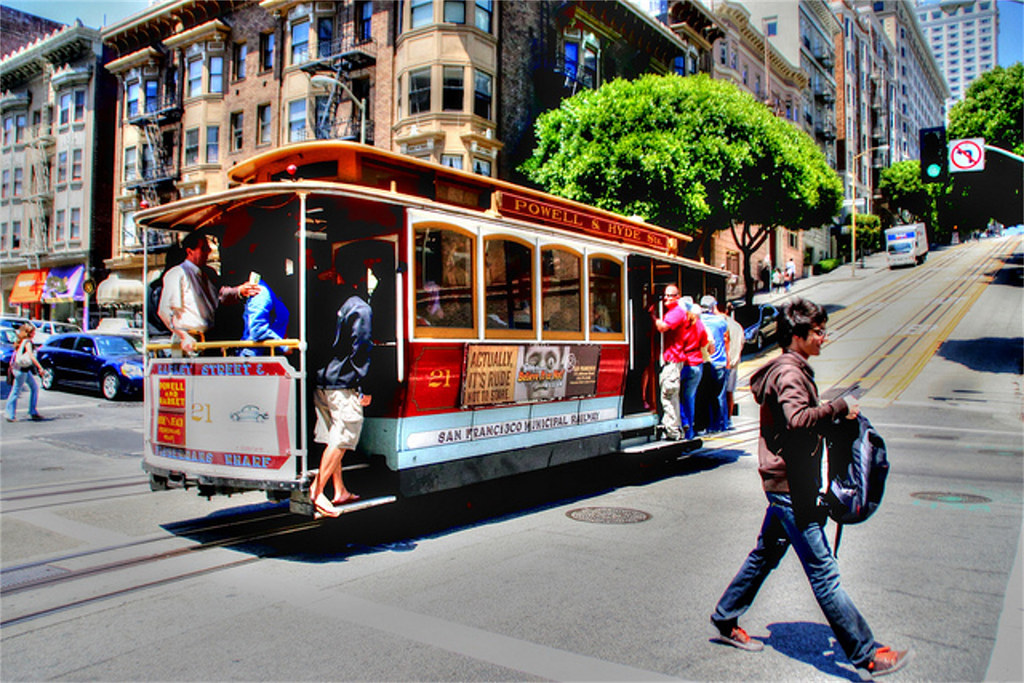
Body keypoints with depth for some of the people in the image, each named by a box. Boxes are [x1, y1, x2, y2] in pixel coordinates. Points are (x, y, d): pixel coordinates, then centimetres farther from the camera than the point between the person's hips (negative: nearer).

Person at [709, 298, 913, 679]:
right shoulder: (788, 372, -16)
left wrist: (834, 417, 10)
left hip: (786, 482, 11)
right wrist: (841, 407, -24)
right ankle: (866, 656, 1)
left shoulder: (793, 369, 17)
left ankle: (725, 621, 29)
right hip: (789, 484, -11)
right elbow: (798, 418, -33)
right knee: (823, 571, -5)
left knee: (766, 554, 18)